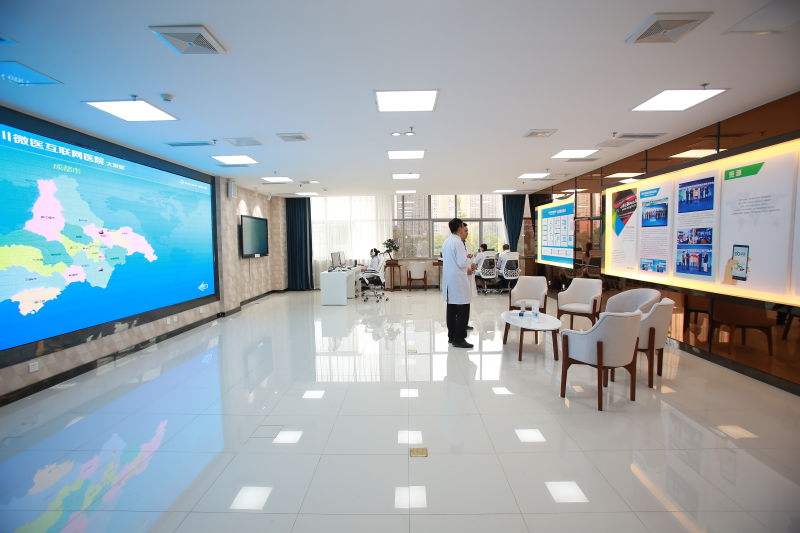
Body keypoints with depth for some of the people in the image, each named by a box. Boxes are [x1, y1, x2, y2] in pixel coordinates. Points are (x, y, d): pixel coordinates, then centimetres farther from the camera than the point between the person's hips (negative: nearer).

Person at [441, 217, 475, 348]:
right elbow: (462, 262, -18)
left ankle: (451, 336, 22)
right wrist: (469, 261, 3)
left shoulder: (446, 241, 13)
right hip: (458, 280, -9)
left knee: (451, 309, 14)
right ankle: (459, 339, -1)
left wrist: (466, 269, 18)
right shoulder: (458, 242, -15)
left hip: (448, 280, 10)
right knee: (463, 310, -4)